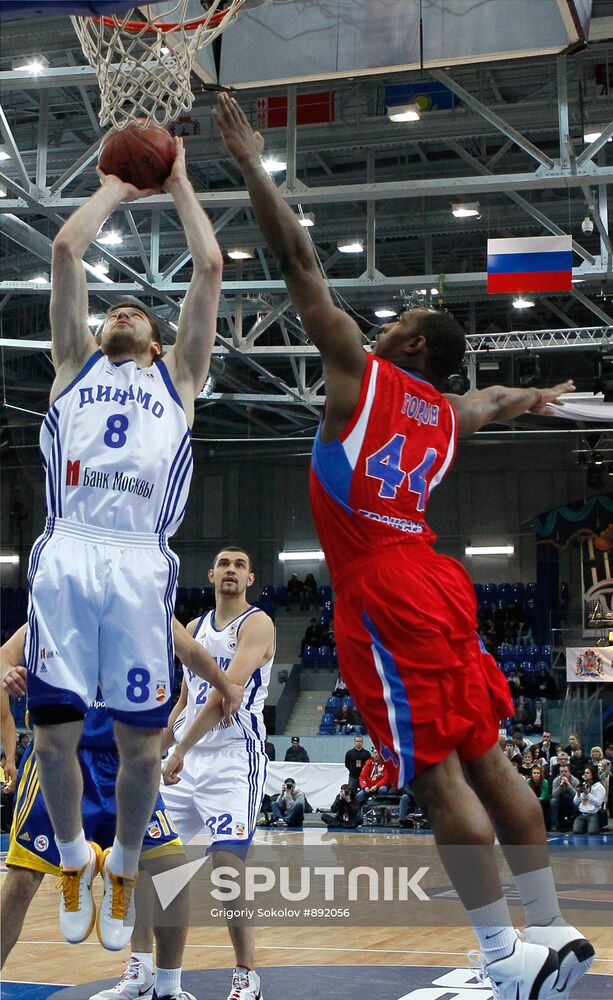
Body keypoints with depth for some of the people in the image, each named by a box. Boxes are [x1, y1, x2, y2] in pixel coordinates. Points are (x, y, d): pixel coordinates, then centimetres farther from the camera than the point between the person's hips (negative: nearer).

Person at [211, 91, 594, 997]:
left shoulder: (360, 367, -1)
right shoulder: (450, 412, 17)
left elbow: (298, 261, -3)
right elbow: (499, 398, 42)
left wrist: (251, 163, 2)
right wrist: (541, 396, 65)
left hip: (382, 590, -8)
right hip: (432, 583, 8)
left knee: (438, 774, -8)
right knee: (484, 759, 11)